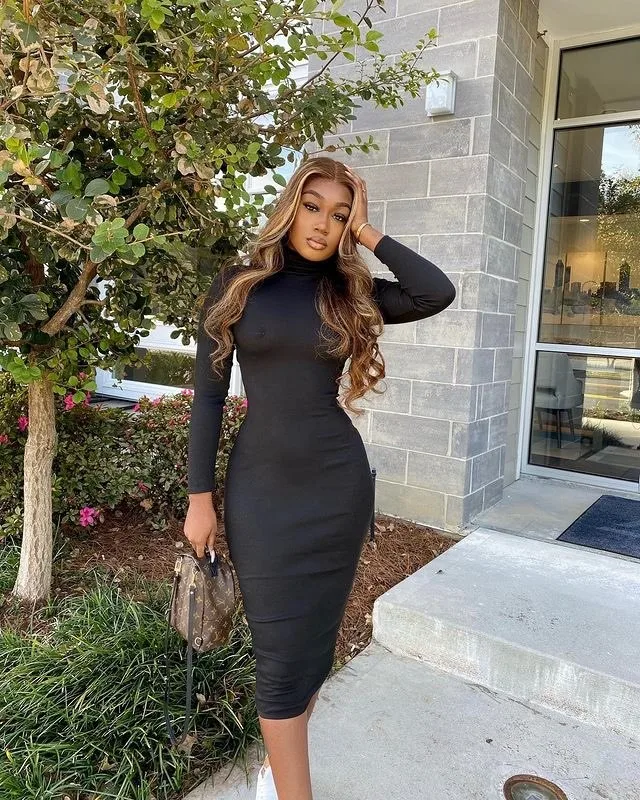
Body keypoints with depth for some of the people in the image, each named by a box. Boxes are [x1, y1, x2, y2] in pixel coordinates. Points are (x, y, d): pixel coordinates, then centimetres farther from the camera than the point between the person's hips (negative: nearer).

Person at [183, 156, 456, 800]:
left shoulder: (353, 294, 4)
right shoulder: (237, 283, 1)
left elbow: (438, 293, -13)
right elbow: (208, 394, 0)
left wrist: (368, 234, -6)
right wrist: (199, 496, -2)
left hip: (338, 484, 2)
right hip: (260, 486, -1)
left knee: (314, 634, 14)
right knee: (281, 646, 3)